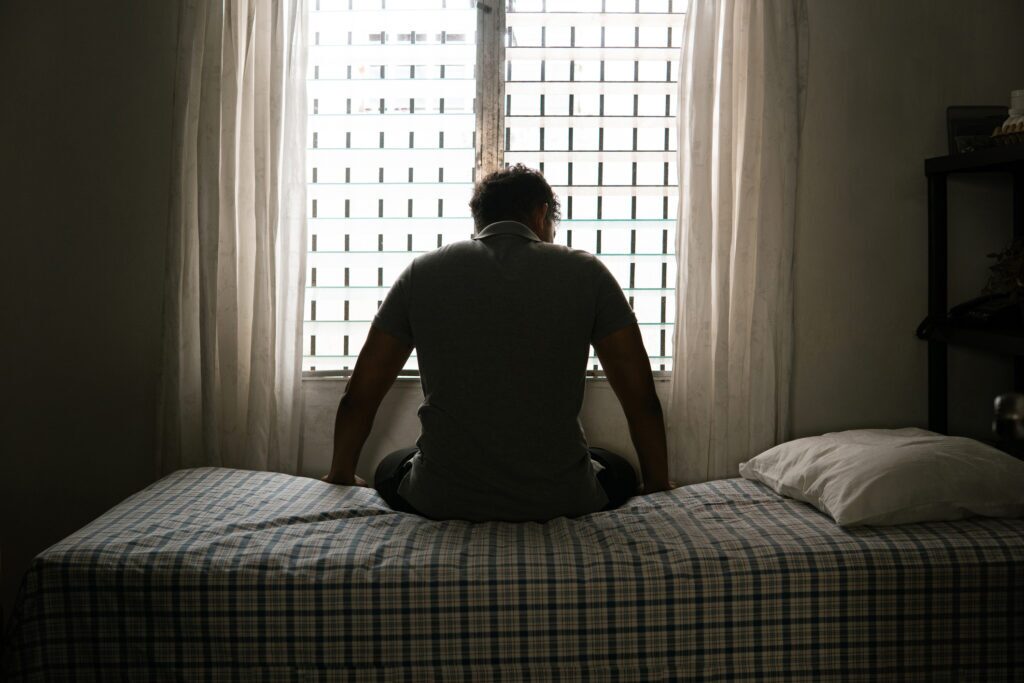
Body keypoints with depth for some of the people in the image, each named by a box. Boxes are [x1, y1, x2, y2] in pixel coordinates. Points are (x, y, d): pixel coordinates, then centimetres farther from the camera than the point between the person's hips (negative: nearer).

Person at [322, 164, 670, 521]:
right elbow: (641, 398, 1)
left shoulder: (421, 272, 2)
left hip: (440, 500, 1)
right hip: (560, 501, 0)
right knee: (618, 470, 33)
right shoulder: (586, 272, -2)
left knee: (391, 468, 35)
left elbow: (359, 395, 7)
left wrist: (341, 476, 23)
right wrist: (657, 485, 16)